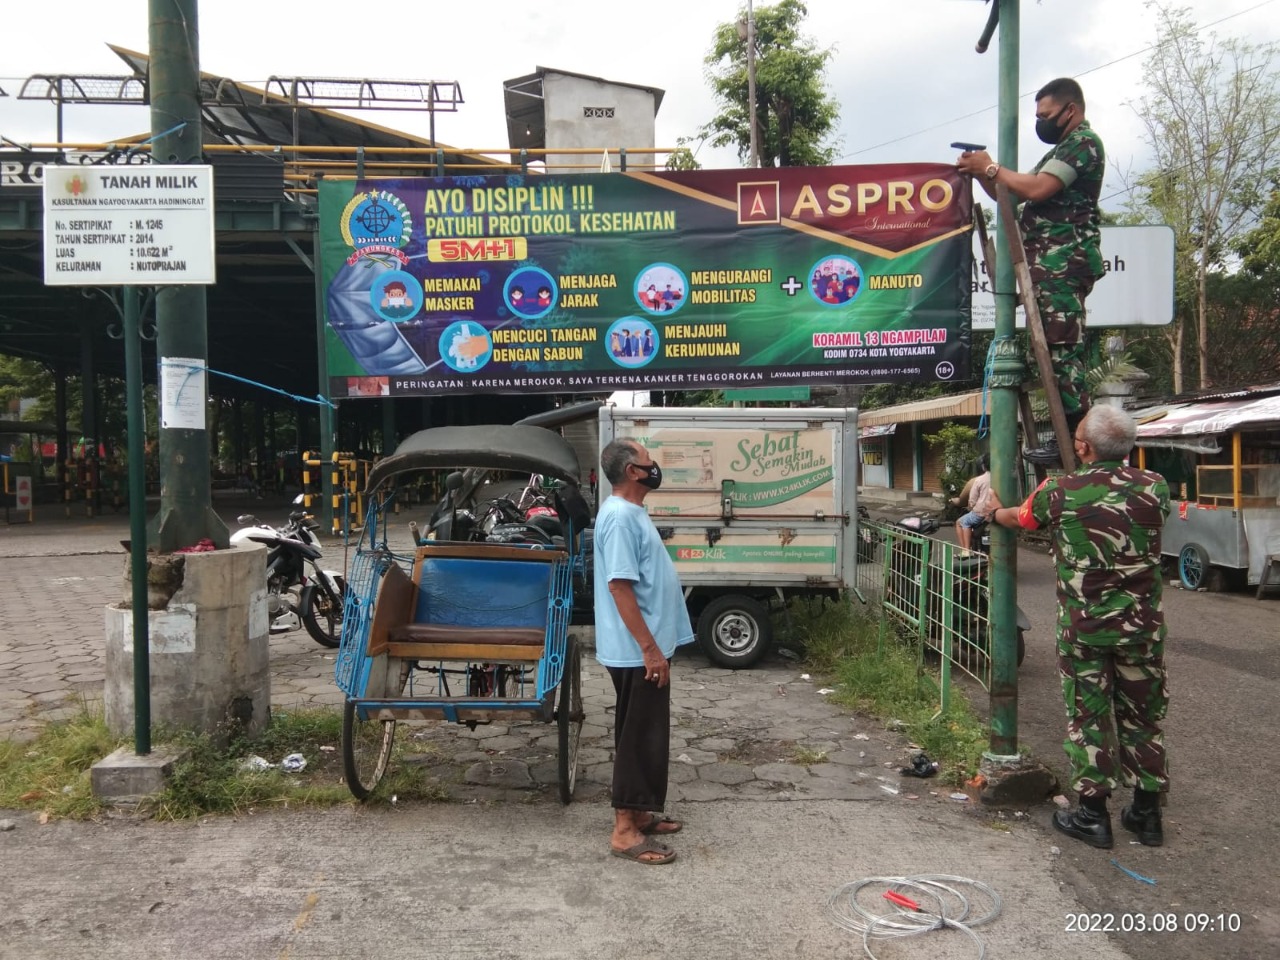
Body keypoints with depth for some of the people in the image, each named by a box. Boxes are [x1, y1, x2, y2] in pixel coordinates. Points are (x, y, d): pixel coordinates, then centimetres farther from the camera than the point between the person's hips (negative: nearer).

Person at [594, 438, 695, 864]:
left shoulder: (632, 511, 13)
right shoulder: (620, 517, -20)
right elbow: (620, 587, -25)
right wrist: (650, 649, -24)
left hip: (645, 648, 10)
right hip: (637, 652, -10)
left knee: (645, 735, 17)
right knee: (639, 738, -3)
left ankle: (638, 813, 28)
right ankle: (625, 832, 5)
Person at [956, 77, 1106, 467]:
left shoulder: (1084, 142, -3)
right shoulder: (1064, 149, 29)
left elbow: (1036, 189, -18)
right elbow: (1013, 197, 24)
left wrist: (990, 167, -6)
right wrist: (982, 174, 9)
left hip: (1063, 261, -10)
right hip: (1051, 261, 10)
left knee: (1063, 348, -14)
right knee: (1058, 349, 8)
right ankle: (1069, 434, 10)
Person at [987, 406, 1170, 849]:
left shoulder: (1059, 492, -9)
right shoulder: (1154, 487, -3)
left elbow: (1019, 518, 11)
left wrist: (995, 512, 34)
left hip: (1083, 625, -2)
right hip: (1142, 624, 3)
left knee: (1088, 714, 7)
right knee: (1142, 714, 14)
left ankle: (1092, 813, 14)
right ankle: (1147, 812, 25)